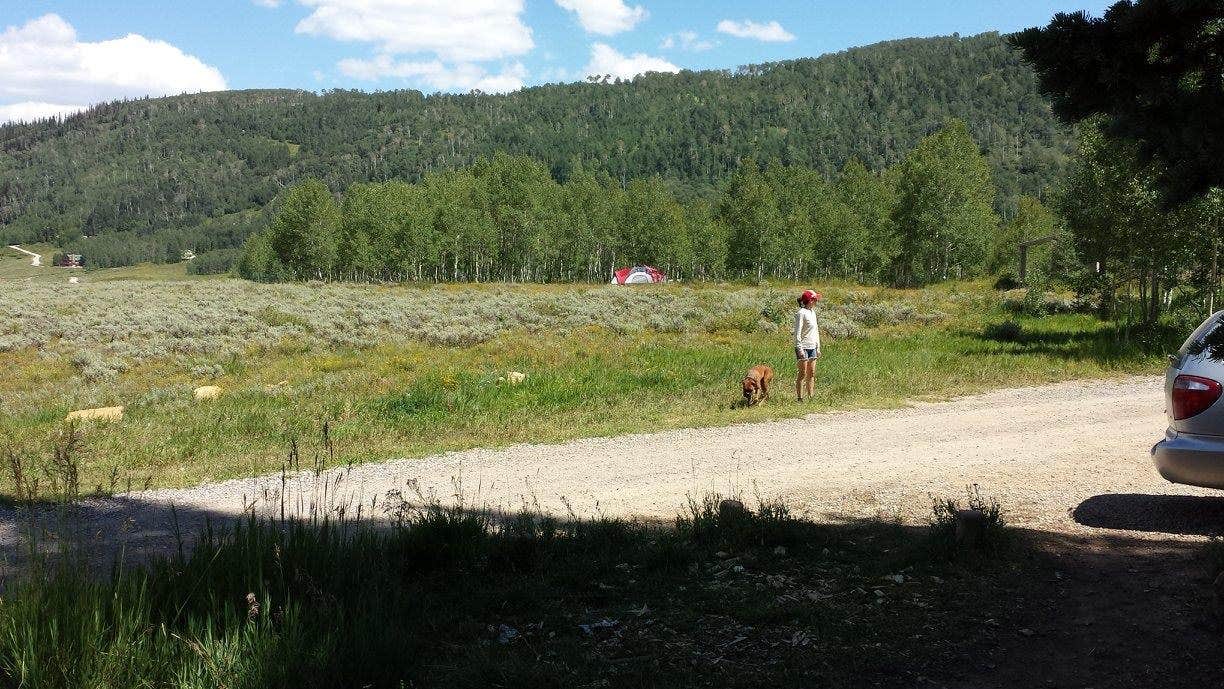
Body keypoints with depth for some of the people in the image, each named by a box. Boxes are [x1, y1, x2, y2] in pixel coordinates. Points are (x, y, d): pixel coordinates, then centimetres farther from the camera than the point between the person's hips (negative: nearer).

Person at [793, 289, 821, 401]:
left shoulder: (813, 313, 14)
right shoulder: (801, 313, -11)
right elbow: (797, 332, -15)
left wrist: (818, 347, 18)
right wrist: (799, 349, -19)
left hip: (812, 347, 8)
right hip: (803, 347, -8)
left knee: (812, 373, 8)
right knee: (803, 373, -5)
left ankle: (810, 396, 14)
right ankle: (800, 398, 0)